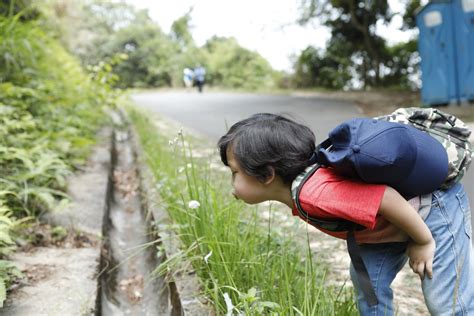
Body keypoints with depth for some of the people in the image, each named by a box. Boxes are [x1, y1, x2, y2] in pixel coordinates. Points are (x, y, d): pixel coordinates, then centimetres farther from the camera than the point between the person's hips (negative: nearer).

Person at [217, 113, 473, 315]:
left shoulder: (315, 194, -37)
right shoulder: (297, 192, -5)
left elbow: (388, 199, -37)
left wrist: (423, 242, -21)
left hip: (435, 204, -9)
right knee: (367, 282, 13)